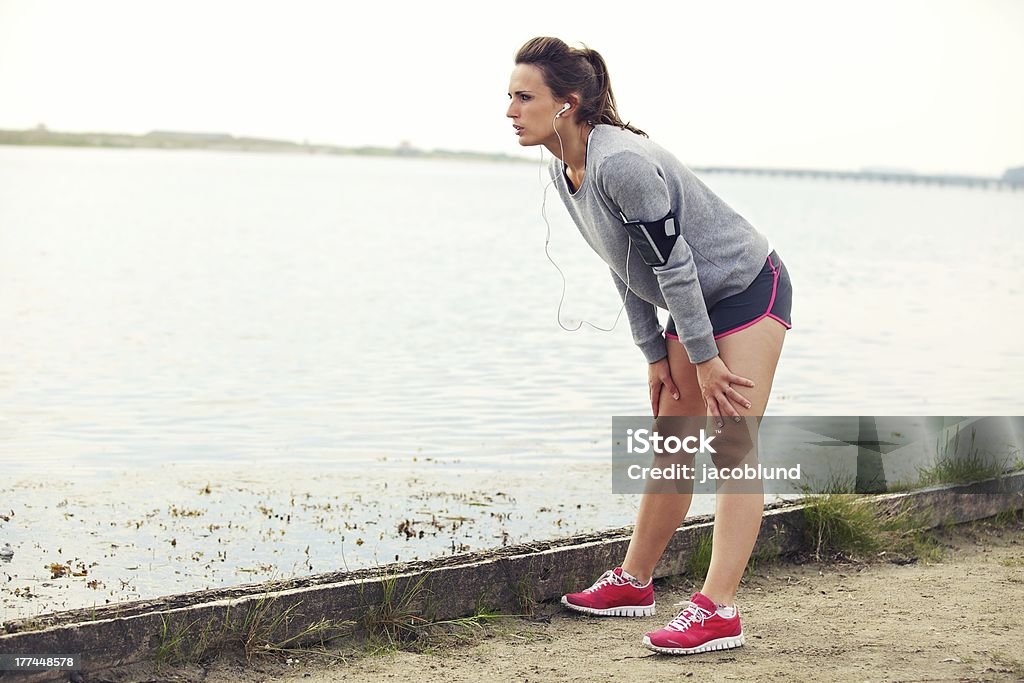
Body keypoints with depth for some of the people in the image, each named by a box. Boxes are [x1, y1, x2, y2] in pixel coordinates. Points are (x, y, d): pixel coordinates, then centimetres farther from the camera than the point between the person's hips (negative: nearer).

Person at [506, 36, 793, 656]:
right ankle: (634, 582, 27)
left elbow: (671, 263, -26)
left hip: (748, 290, -9)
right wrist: (656, 355, 6)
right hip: (695, 306, 9)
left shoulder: (621, 163, -30)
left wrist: (703, 359, -19)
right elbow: (627, 271, 7)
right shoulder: (565, 171, -1)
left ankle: (718, 611, -15)